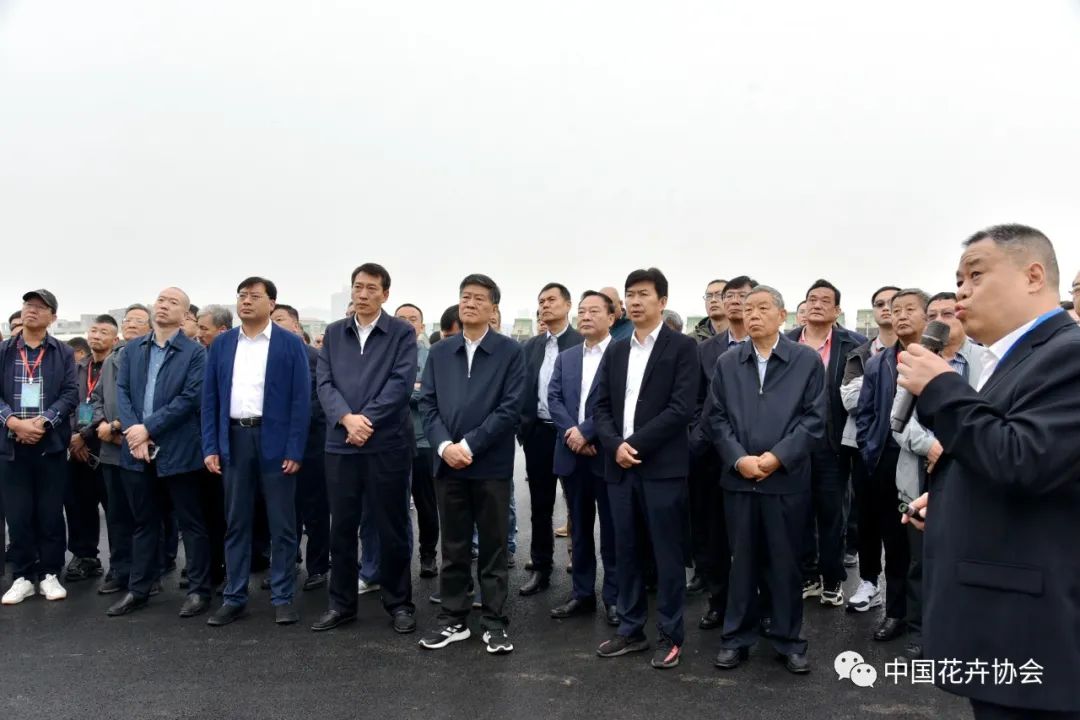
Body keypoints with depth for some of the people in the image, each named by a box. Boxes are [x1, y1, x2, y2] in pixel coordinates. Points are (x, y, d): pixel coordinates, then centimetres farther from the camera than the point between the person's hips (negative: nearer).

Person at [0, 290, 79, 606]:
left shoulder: (64, 353, 6)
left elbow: (71, 394, -2)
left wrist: (43, 421, -15)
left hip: (51, 442, -1)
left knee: (51, 513, 4)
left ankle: (50, 574, 14)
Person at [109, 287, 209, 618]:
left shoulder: (195, 352, -3)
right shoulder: (132, 349, 13)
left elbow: (190, 397, -12)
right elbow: (122, 391, 5)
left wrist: (148, 428, -15)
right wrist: (132, 430, -10)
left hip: (178, 451, -5)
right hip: (137, 449, 5)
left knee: (191, 523, 4)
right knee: (143, 523, 15)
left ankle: (199, 590, 13)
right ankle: (138, 590, 26)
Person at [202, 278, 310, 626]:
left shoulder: (291, 344, -1)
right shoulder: (221, 345, 10)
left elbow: (301, 399, -5)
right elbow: (210, 399, 9)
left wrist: (295, 451, -11)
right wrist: (210, 447, 0)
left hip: (275, 440, -3)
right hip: (234, 440, 3)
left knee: (282, 524, 4)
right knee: (235, 523, 10)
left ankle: (283, 597, 15)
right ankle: (234, 598, 20)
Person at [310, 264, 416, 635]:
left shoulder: (402, 332, 0)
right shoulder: (333, 333, 11)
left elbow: (402, 382, -9)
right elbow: (325, 383, 3)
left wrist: (367, 420, -15)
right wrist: (347, 418, -14)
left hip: (387, 443, -3)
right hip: (340, 443, 3)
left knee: (391, 527, 5)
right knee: (341, 527, 10)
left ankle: (399, 603, 18)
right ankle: (341, 603, 23)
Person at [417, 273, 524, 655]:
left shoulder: (511, 351, -2)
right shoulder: (439, 352, 10)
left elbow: (511, 409, -9)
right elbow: (427, 404, 5)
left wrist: (469, 445, -15)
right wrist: (444, 445, -11)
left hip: (491, 465, -3)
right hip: (448, 463, 3)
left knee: (493, 548, 7)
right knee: (453, 548, 12)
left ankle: (495, 623, 18)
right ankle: (453, 620, 24)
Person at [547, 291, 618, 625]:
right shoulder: (565, 358, 15)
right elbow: (554, 398, 5)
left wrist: (586, 432, -16)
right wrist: (570, 432, -11)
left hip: (606, 453, -5)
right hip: (572, 454, 5)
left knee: (612, 529, 4)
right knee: (579, 528, 13)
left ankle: (613, 596, 15)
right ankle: (582, 593, 23)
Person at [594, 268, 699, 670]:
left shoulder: (682, 347, -3)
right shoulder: (615, 351, 14)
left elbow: (681, 408, -13)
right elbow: (602, 406, 10)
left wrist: (635, 443, -15)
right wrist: (615, 445, -8)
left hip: (663, 466, -5)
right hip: (619, 466, 5)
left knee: (668, 554, 3)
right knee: (625, 551, 12)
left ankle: (670, 636, 16)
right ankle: (630, 630, 24)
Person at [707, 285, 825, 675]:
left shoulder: (808, 360, 1)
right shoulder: (726, 363, 8)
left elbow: (815, 419, -5)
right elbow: (716, 418, 4)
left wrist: (777, 457, -14)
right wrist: (738, 458, -11)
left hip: (787, 479, -2)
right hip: (738, 478, 2)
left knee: (786, 563, 8)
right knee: (742, 561, 11)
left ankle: (789, 640, 24)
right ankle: (737, 638, 23)